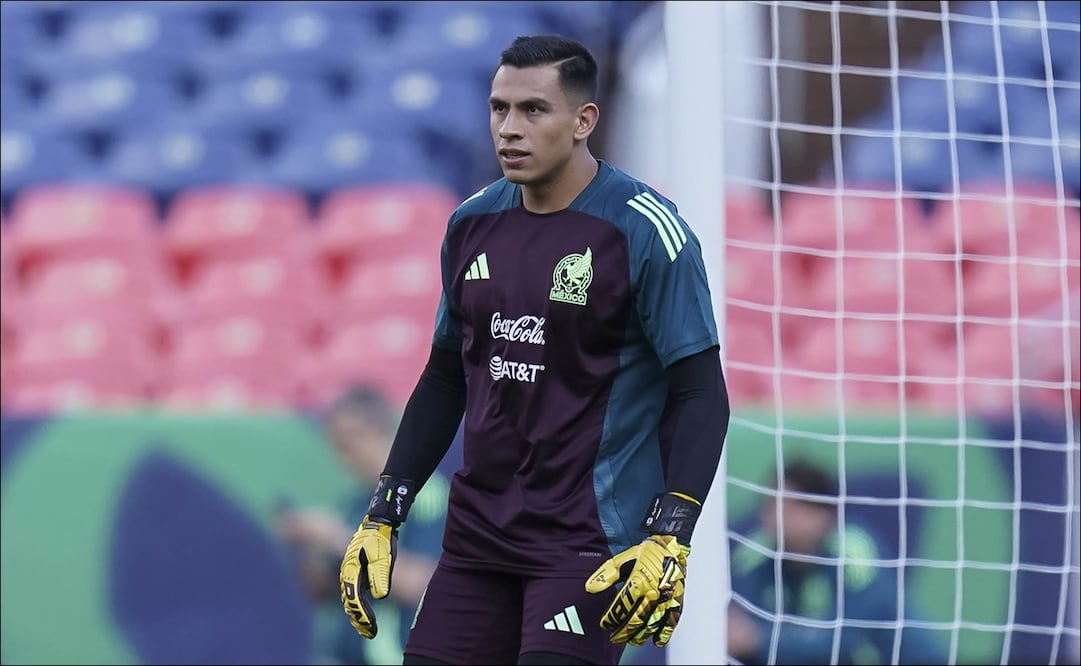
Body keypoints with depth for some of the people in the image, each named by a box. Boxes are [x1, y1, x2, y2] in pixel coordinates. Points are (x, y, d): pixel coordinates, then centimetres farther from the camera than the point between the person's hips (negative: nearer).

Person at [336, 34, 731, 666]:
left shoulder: (644, 231, -10)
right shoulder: (472, 226, 9)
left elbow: (701, 394, -11)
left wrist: (669, 541, -21)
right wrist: (383, 517, 15)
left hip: (588, 545, -6)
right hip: (477, 537, 6)